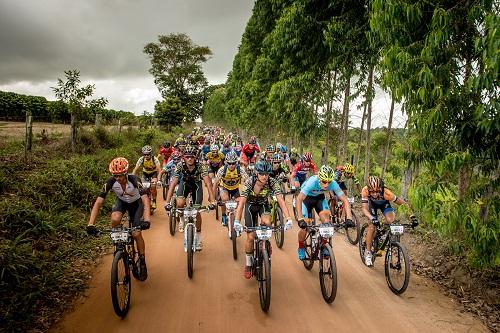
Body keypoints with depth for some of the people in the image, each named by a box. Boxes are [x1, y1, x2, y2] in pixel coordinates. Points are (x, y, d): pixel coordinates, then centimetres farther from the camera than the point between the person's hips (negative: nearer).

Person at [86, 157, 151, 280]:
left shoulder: (134, 180, -35)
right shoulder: (110, 182, -29)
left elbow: (145, 200, -45)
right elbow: (98, 203, -31)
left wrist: (146, 220, -60)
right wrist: (91, 224, -42)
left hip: (136, 202, -2)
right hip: (121, 201, 2)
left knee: (136, 234, -13)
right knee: (115, 219, -33)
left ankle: (142, 263, 7)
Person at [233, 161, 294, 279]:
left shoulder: (272, 182, -27)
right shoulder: (249, 182, -31)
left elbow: (280, 200, -32)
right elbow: (242, 202, -37)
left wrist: (288, 219, -45)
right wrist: (236, 222, -49)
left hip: (263, 204, 1)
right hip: (251, 205, -1)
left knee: (267, 223, -31)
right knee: (250, 236, -6)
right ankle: (248, 264, 15)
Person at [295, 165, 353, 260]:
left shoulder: (333, 184, -29)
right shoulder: (312, 182, -38)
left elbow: (345, 201, -25)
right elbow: (299, 199, -45)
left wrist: (349, 218, -39)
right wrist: (300, 219, -54)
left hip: (319, 197, 3)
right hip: (306, 198, -3)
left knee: (326, 218, -22)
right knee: (304, 225, -12)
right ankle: (301, 248, 15)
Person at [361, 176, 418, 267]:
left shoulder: (386, 192, -41)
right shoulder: (365, 191, -39)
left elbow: (403, 202, -33)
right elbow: (364, 208, -41)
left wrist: (412, 216, -43)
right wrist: (372, 218, -58)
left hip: (384, 203, 0)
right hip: (372, 203, 0)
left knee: (391, 221, -26)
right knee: (372, 226, -15)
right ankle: (368, 252, -1)